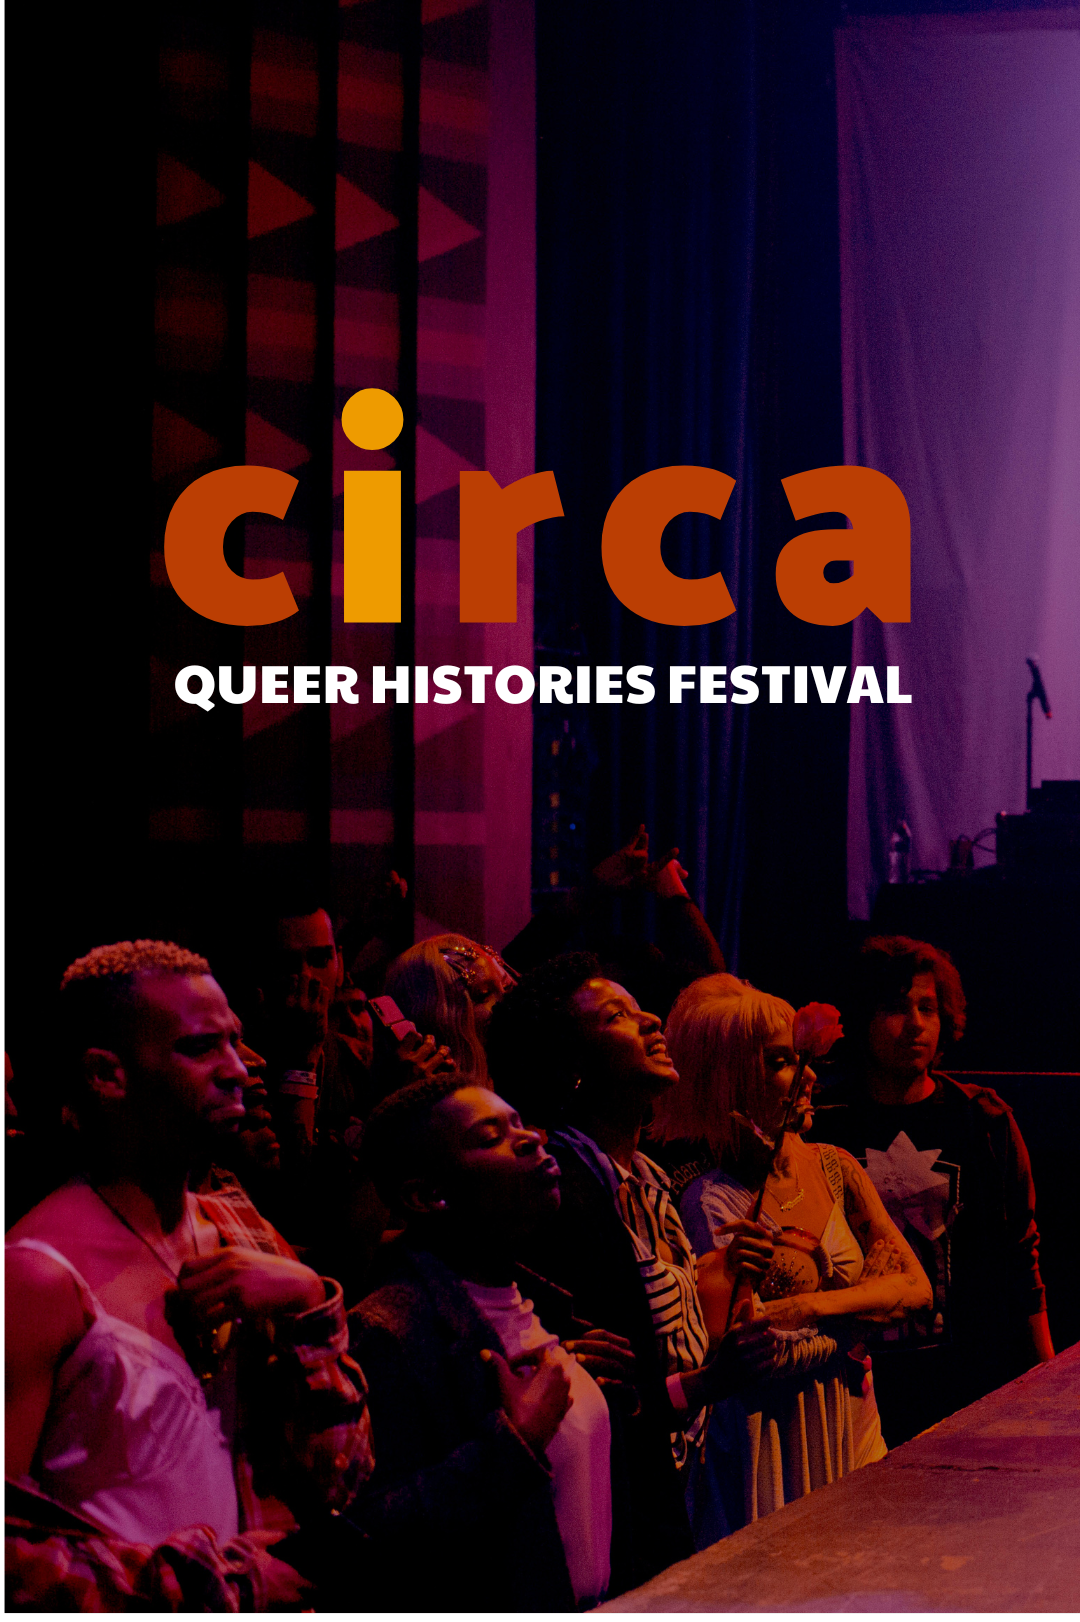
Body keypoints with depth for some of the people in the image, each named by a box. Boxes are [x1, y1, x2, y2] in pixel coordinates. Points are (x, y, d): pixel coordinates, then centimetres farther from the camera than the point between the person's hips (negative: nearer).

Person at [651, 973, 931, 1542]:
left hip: (852, 1429, 6)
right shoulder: (708, 1196, -13)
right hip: (766, 1446, -6)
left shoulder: (835, 1169, 6)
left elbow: (917, 1286, 0)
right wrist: (852, 1328, -13)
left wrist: (814, 1307, -15)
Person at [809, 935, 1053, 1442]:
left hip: (965, 1369, 1)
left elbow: (1020, 1252, 7)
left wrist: (1044, 1373, 5)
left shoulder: (984, 1120, 5)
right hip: (863, 1373, -1)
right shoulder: (824, 1125, 2)